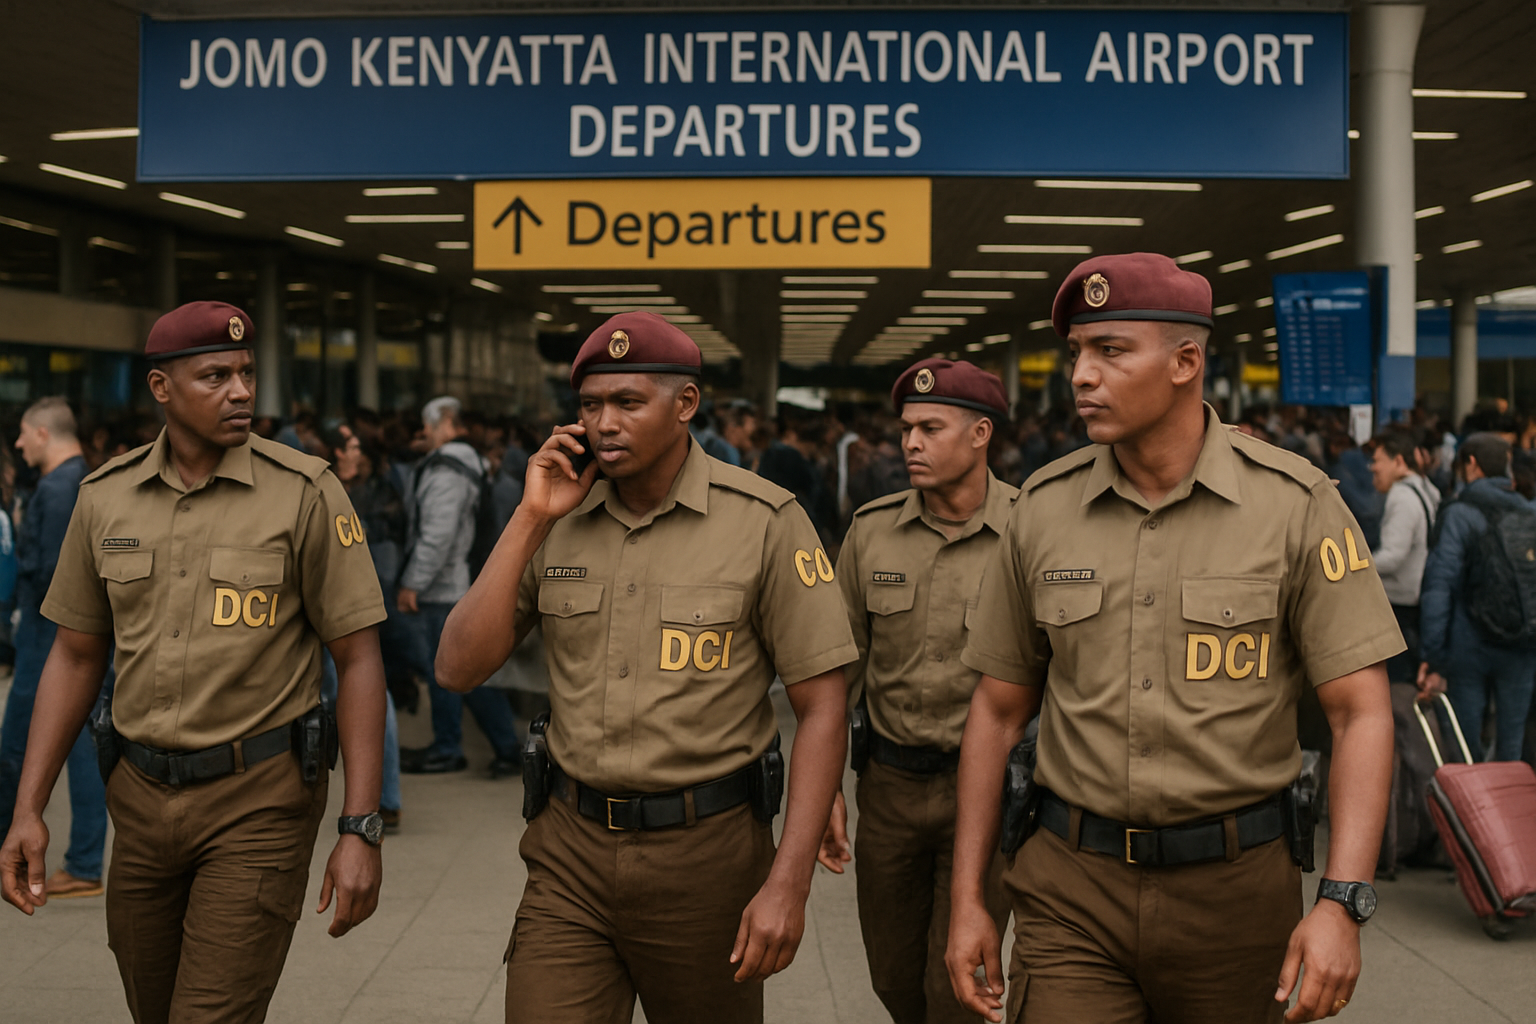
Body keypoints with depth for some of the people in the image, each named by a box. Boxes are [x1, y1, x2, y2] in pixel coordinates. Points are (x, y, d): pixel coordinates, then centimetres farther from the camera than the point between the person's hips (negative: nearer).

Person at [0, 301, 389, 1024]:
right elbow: (76, 656, 11)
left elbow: (358, 660, -8)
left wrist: (360, 829, -14)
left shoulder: (304, 492, -9)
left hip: (258, 800, -4)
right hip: (142, 795, 5)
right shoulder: (105, 497, 3)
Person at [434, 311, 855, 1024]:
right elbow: (458, 670, -1)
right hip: (571, 851, 3)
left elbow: (821, 707, -8)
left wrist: (789, 884, -15)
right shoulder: (560, 520, 4)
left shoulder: (764, 521, -8)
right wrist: (530, 520, -8)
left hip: (705, 853, -2)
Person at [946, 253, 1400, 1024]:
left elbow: (1360, 712, -8)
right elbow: (999, 708, 8)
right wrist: (967, 899, 5)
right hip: (1073, 885, 1)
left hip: (1235, 887, -1)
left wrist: (1341, 902, -18)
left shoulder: (1294, 504, -6)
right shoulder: (1043, 508, 2)